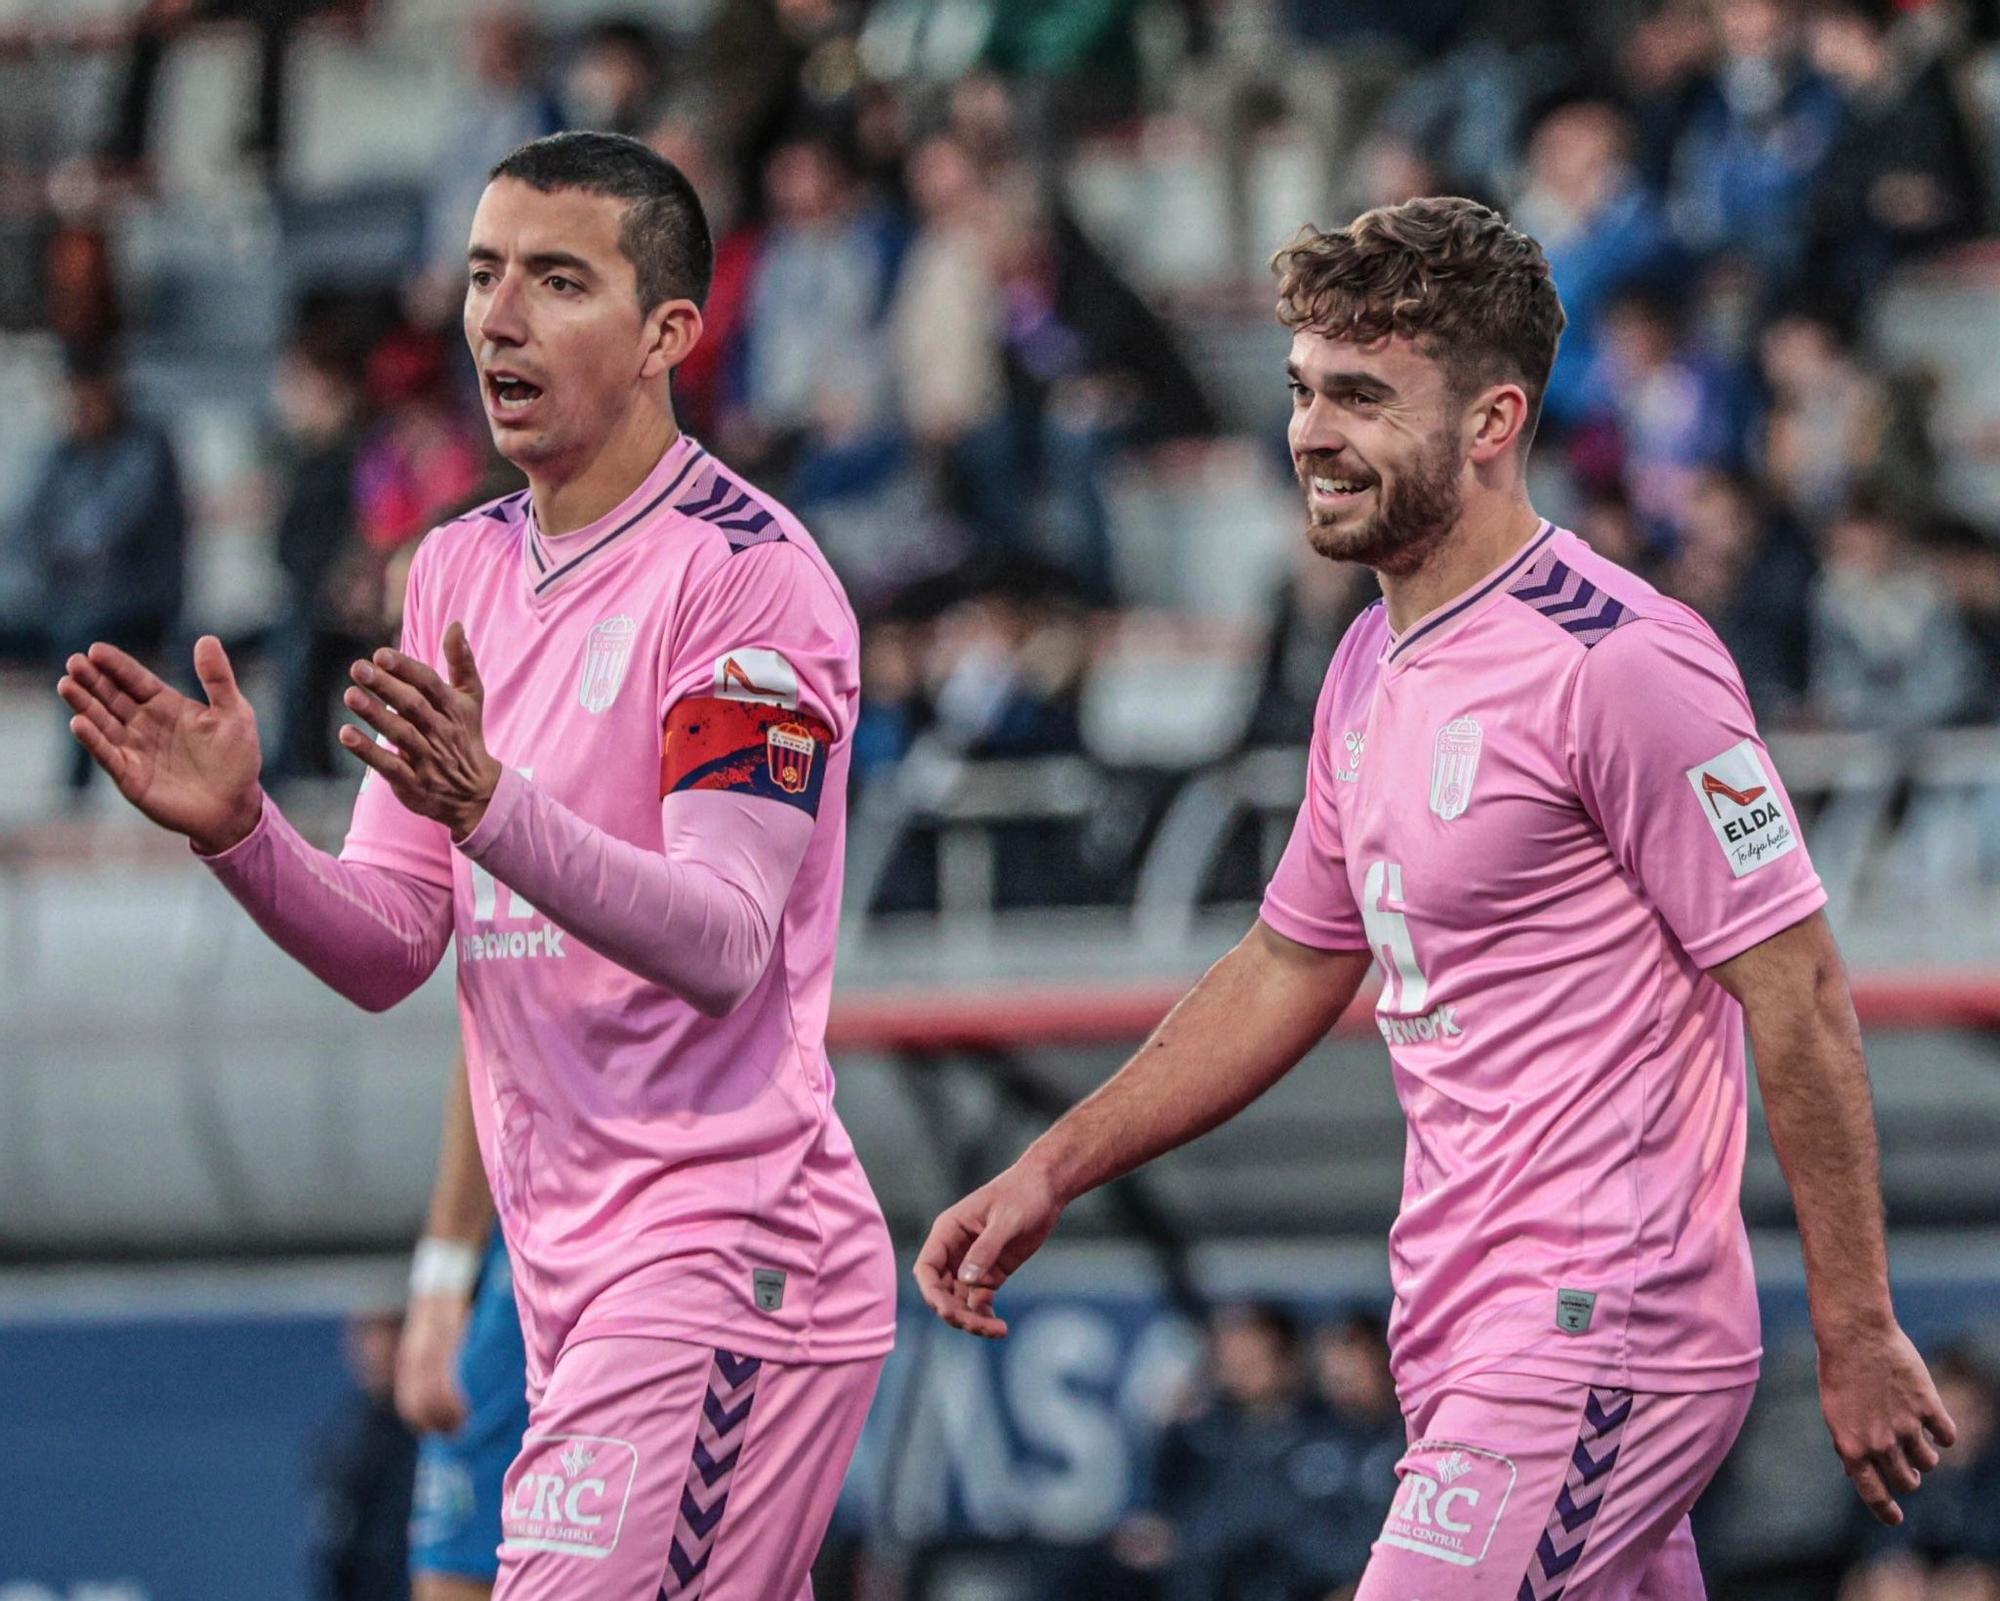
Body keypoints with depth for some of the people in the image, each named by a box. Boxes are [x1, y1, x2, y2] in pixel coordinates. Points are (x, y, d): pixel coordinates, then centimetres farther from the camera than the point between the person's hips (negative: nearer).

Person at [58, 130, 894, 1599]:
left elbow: (725, 944, -19)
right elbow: (390, 951, 12)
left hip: (726, 1264, -8)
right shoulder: (462, 569, 14)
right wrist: (238, 828, -7)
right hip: (576, 1284, 8)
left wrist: (489, 806, -33)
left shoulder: (746, 571, -9)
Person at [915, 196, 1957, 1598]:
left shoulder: (1616, 661, -15)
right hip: (1467, 1333, 9)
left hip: (1598, 1342, -9)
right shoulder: (1375, 667, 13)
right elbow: (1288, 969, 25)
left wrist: (1858, 1336, -14)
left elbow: (1798, 995, -14)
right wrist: (1050, 1173, 20)